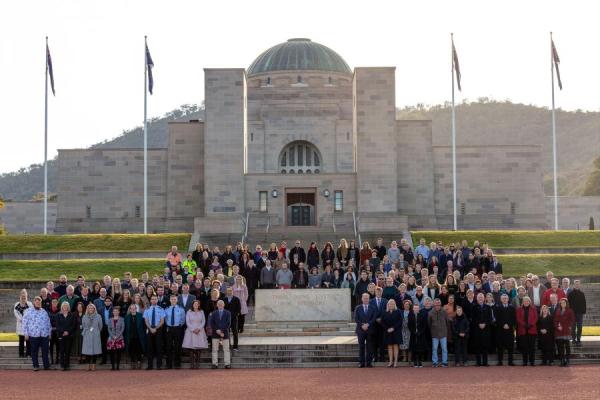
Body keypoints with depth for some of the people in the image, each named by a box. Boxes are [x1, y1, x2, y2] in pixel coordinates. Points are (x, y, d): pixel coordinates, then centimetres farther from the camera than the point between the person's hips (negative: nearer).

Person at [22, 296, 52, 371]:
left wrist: (49, 333, 14)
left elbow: (48, 323, 19)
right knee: (34, 351, 2)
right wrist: (26, 334, -4)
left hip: (44, 335, 2)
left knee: (45, 351, 1)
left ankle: (46, 365, 6)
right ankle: (36, 366, 10)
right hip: (33, 335, -2)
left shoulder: (44, 312, 16)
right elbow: (25, 323, 2)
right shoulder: (28, 312, 5)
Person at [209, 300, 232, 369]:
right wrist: (217, 330, -11)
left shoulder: (227, 313, 7)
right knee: (215, 349, 0)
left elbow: (228, 323, -2)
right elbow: (211, 323, 2)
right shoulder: (213, 313, 9)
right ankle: (215, 364, 3)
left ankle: (227, 364, 0)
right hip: (215, 334, 1)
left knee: (226, 349, -1)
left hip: (225, 334, -1)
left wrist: (222, 331, -11)